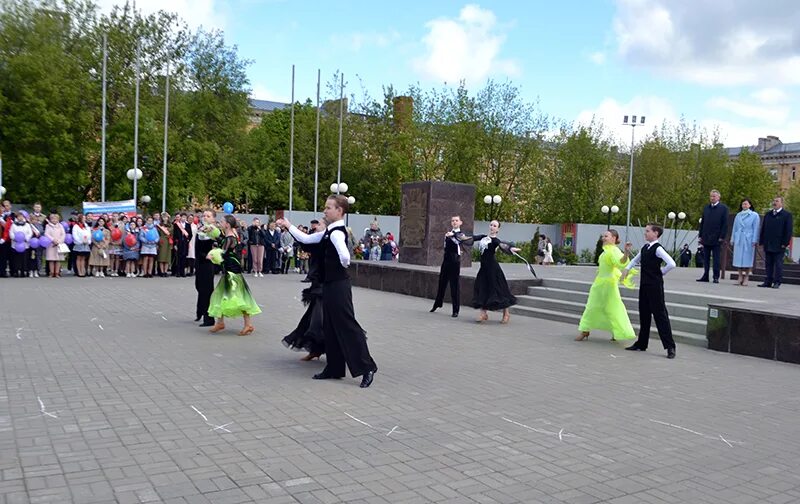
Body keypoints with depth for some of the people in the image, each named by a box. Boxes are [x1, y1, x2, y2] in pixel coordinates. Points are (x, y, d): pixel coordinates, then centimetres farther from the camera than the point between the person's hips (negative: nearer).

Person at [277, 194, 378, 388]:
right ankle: (334, 369, 23)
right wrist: (288, 226, 23)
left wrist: (343, 266, -13)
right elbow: (305, 239, 22)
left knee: (347, 326, -7)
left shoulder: (336, 233, -17)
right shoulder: (329, 232, 12)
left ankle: (366, 368, -1)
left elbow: (345, 257, -33)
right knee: (330, 327, 14)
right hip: (330, 284, 10)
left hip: (338, 285, -10)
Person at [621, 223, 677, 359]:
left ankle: (670, 346, -3)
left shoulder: (658, 249, -14)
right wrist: (627, 269, 14)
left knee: (660, 315, -7)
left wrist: (661, 272, -10)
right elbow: (635, 260, 30)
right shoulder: (644, 248, 12)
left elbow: (671, 264, -25)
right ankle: (641, 344, 23)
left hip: (655, 285, -9)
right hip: (644, 284, 9)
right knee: (644, 314, 14)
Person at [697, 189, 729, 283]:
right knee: (706, 258, 7)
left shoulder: (723, 208, -1)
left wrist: (722, 237, -11)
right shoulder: (706, 208, 13)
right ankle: (705, 276, 12)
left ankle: (716, 277, 5)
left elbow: (725, 224, -4)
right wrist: (700, 236, 8)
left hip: (716, 239, -4)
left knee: (716, 258, 1)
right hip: (706, 238, 4)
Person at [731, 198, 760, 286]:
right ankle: (740, 277, 9)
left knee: (747, 259, -2)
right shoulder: (738, 215, 12)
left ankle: (746, 278, 3)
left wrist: (754, 240, -8)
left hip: (748, 240, -3)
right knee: (738, 258, 2)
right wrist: (732, 239, 11)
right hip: (739, 240, 3)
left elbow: (756, 229, -2)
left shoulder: (754, 215, 2)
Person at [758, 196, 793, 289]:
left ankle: (777, 282, 1)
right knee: (768, 264, 7)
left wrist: (785, 243, -11)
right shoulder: (768, 214, 16)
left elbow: (788, 230, -5)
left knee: (778, 264, -2)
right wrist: (761, 241, 8)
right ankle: (768, 281, 11)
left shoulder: (787, 215, 0)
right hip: (768, 245, 5)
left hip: (779, 245, -5)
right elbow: (763, 229, 16)